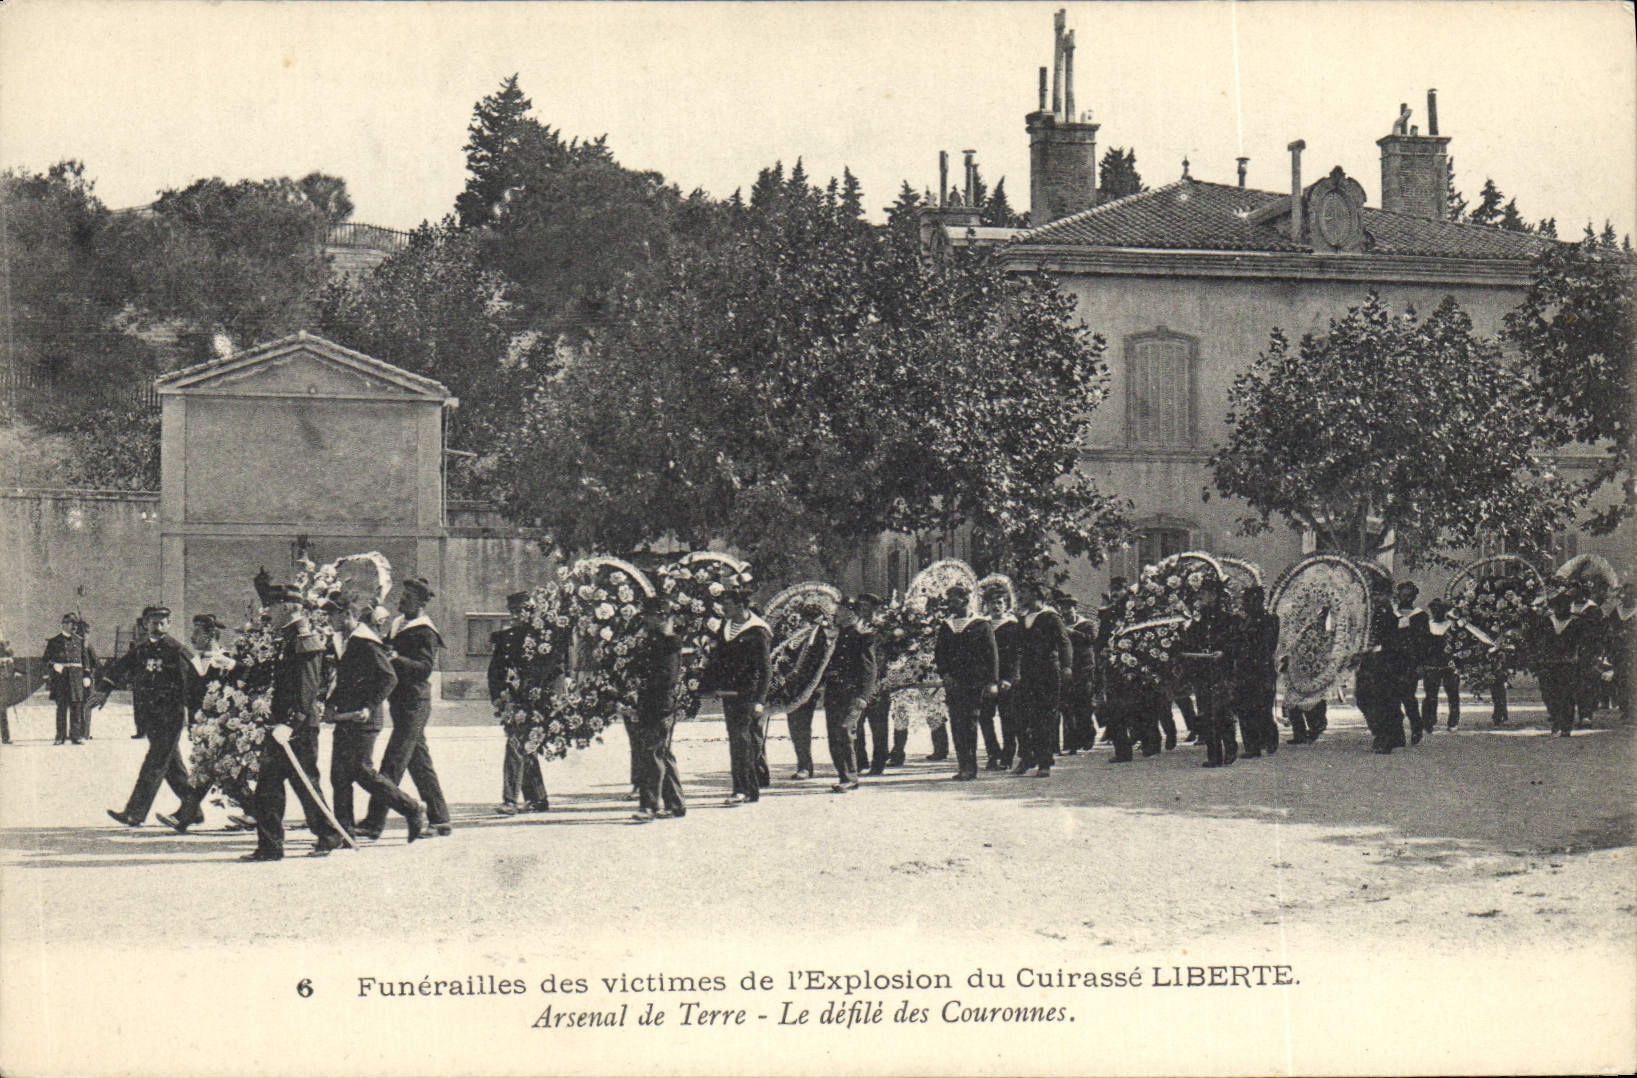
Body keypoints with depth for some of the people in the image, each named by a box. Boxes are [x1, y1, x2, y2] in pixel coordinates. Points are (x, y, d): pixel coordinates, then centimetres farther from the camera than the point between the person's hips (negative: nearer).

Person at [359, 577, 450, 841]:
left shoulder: (425, 632, -9)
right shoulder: (398, 625, 17)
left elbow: (425, 668, -20)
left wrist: (397, 659, -32)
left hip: (415, 702, -9)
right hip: (399, 701, 9)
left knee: (392, 763, -12)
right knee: (419, 762, 12)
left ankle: (374, 823, -14)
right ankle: (439, 818, 18)